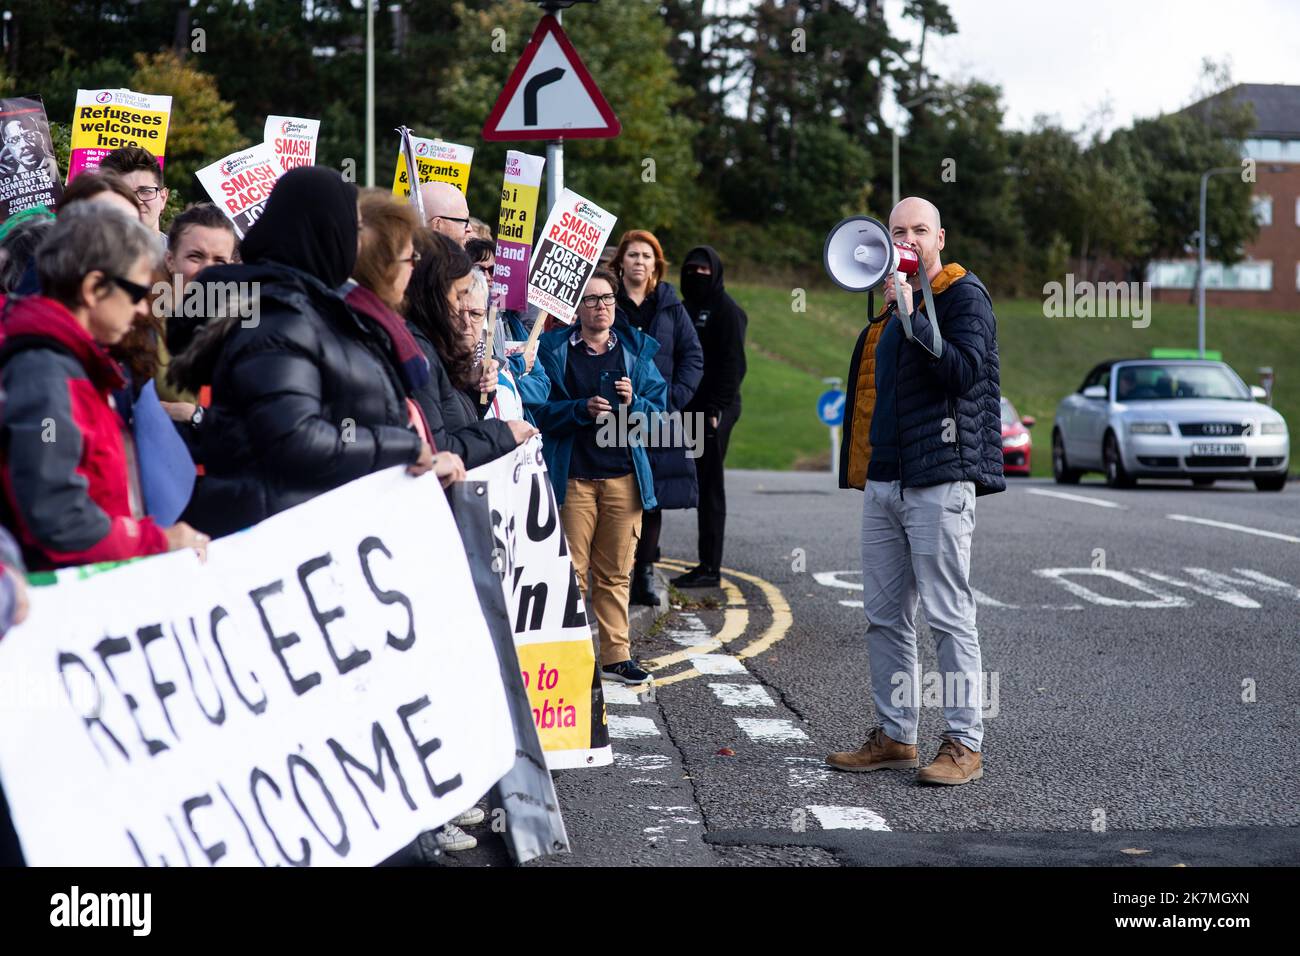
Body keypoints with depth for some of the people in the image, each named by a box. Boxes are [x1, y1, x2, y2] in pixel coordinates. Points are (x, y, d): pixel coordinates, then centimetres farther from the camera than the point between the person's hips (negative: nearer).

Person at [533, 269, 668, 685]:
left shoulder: (637, 349, 13)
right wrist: (582, 409, -16)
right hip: (572, 475, -2)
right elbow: (541, 410, -1)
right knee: (572, 571, -3)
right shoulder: (554, 349, 5)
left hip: (624, 475, 2)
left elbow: (659, 412, 10)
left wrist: (633, 403, -11)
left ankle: (616, 655, 12)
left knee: (616, 572, 6)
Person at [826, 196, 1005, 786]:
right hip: (882, 482, 8)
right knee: (885, 618, 9)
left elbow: (964, 371, -19)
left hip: (938, 482, -8)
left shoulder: (964, 296, -3)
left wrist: (911, 318, -21)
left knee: (948, 615, -7)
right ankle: (894, 735, 16)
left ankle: (964, 743, -3)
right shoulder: (895, 304, 21)